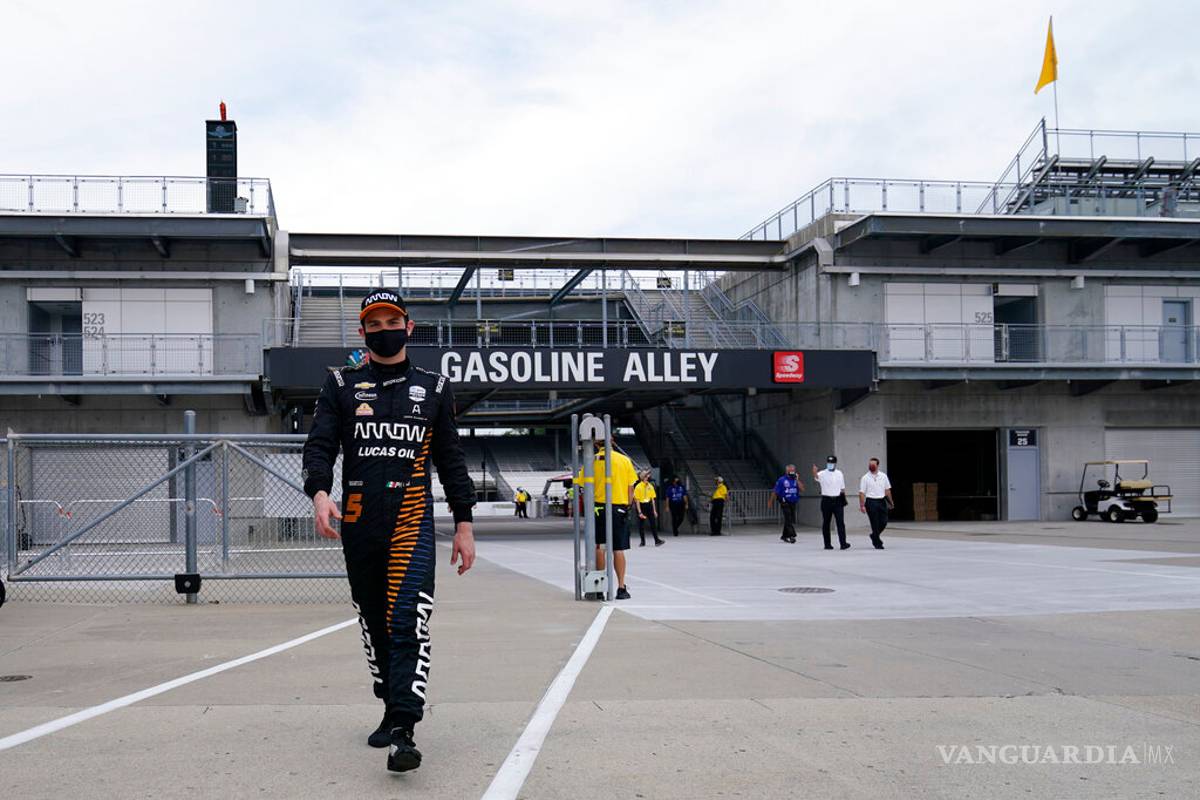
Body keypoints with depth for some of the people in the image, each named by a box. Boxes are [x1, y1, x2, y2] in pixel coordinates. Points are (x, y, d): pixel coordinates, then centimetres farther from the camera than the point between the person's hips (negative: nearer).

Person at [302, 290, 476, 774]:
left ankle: (403, 732, -21)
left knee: (408, 622, -15)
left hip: (412, 519, -2)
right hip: (358, 522, 2)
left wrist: (464, 524, 7)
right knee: (373, 623, 11)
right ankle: (394, 711, 27)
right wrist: (320, 493, -21)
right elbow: (319, 446, -1)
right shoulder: (341, 385, 10)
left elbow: (451, 459, 12)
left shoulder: (433, 388, 11)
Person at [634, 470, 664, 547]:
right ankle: (643, 542, 13)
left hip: (649, 505, 3)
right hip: (641, 506, -3)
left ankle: (657, 540, -2)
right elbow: (637, 500, -6)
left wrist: (654, 510, 8)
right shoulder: (638, 486, -5)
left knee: (653, 524, -2)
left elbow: (653, 499, 12)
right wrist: (640, 512, -11)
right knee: (641, 525, 3)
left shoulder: (650, 486, 8)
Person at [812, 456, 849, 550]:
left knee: (841, 522, -6)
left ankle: (843, 543, -10)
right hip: (826, 500, -2)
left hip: (837, 501, 2)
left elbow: (842, 488, 17)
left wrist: (843, 500, 13)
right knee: (826, 523, 4)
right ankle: (827, 544, 13)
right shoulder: (822, 473, -3)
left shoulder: (839, 474, 9)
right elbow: (816, 476, -27)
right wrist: (814, 472, -51)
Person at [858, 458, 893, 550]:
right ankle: (878, 543, 10)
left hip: (882, 501, 3)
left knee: (884, 522, 1)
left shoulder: (883, 476, 7)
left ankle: (874, 536, 29)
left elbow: (887, 490, 14)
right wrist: (862, 505, -13)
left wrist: (890, 502, 16)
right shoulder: (865, 478, -3)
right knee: (875, 524, -1)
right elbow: (862, 493, -6)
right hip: (871, 502, -3)